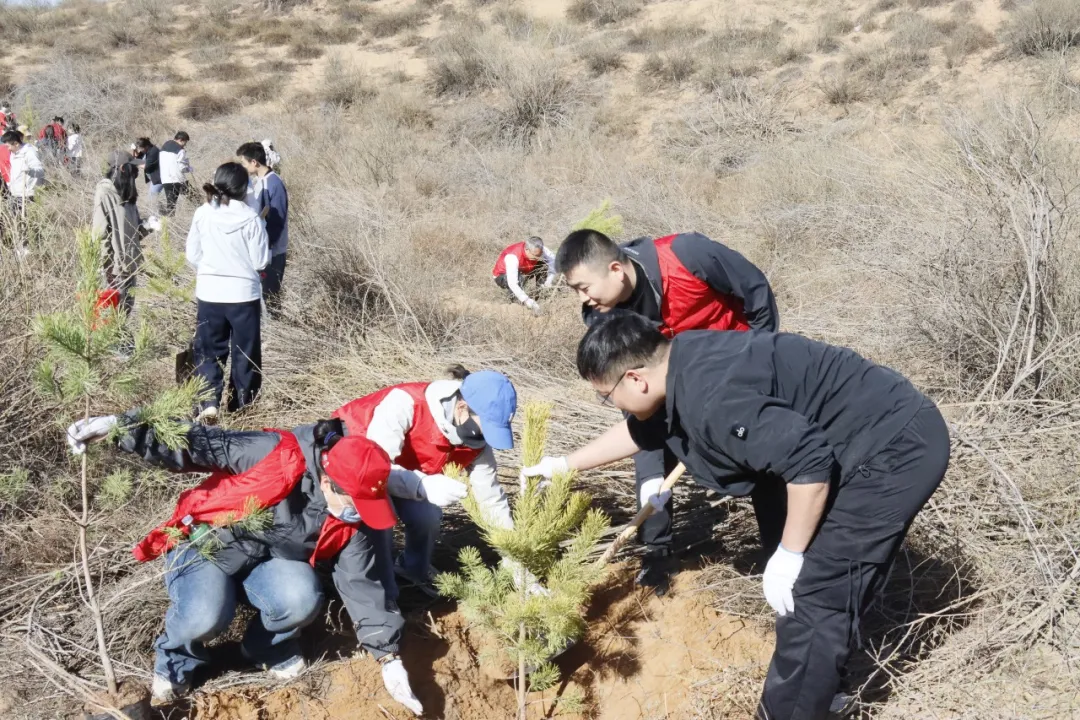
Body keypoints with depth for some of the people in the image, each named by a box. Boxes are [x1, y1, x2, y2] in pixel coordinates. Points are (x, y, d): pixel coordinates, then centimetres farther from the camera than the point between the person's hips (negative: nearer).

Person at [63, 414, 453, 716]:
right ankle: (175, 659, 3)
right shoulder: (277, 456, -30)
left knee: (301, 601, -29)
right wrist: (120, 427, -30)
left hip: (272, 557, 4)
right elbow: (195, 443, -25)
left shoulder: (353, 522, -14)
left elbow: (361, 583, -8)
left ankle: (270, 645, 6)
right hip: (207, 541, -4)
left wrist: (389, 659, -12)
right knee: (206, 615, -33)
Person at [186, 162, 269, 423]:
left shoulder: (202, 214, -3)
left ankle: (209, 403, -6)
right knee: (245, 352, 13)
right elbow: (260, 261, -8)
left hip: (209, 293, 2)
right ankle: (241, 405, 21)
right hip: (243, 294, -2)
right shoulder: (251, 218, -12)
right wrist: (268, 251, 13)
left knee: (209, 350, 10)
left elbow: (192, 256, 3)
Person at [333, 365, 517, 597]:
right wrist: (424, 485, -56)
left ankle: (415, 571, 19)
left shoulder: (476, 440, -19)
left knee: (428, 515, -12)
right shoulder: (405, 403, -39)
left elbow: (491, 496, -10)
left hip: (403, 464, 6)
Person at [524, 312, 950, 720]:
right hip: (882, 435, 11)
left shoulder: (710, 399, -29)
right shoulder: (680, 362, 4)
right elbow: (640, 430, 23)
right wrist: (563, 466, 30)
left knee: (812, 594, -9)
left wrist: (789, 554, -18)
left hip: (897, 447, -11)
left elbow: (811, 463, -31)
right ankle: (818, 681, 40)